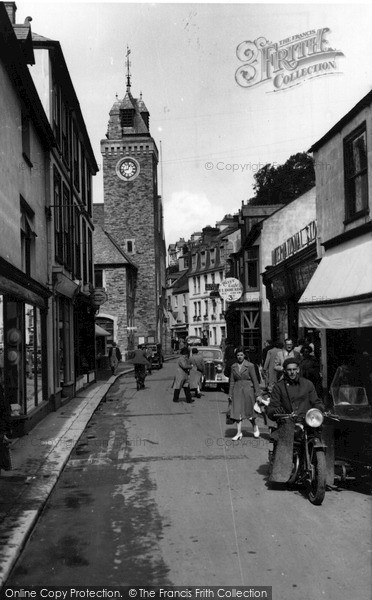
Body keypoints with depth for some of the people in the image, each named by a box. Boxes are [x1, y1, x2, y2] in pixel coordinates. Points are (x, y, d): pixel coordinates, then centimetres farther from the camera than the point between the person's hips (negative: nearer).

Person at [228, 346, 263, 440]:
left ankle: (255, 427, 29)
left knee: (249, 411, 3)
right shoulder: (233, 366, 6)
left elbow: (255, 380, -3)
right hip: (237, 390, 3)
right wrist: (230, 394, 9)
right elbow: (232, 381, 11)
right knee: (238, 411, 0)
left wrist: (258, 394, -4)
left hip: (248, 390, -3)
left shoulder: (250, 366, -4)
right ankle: (239, 433, 5)